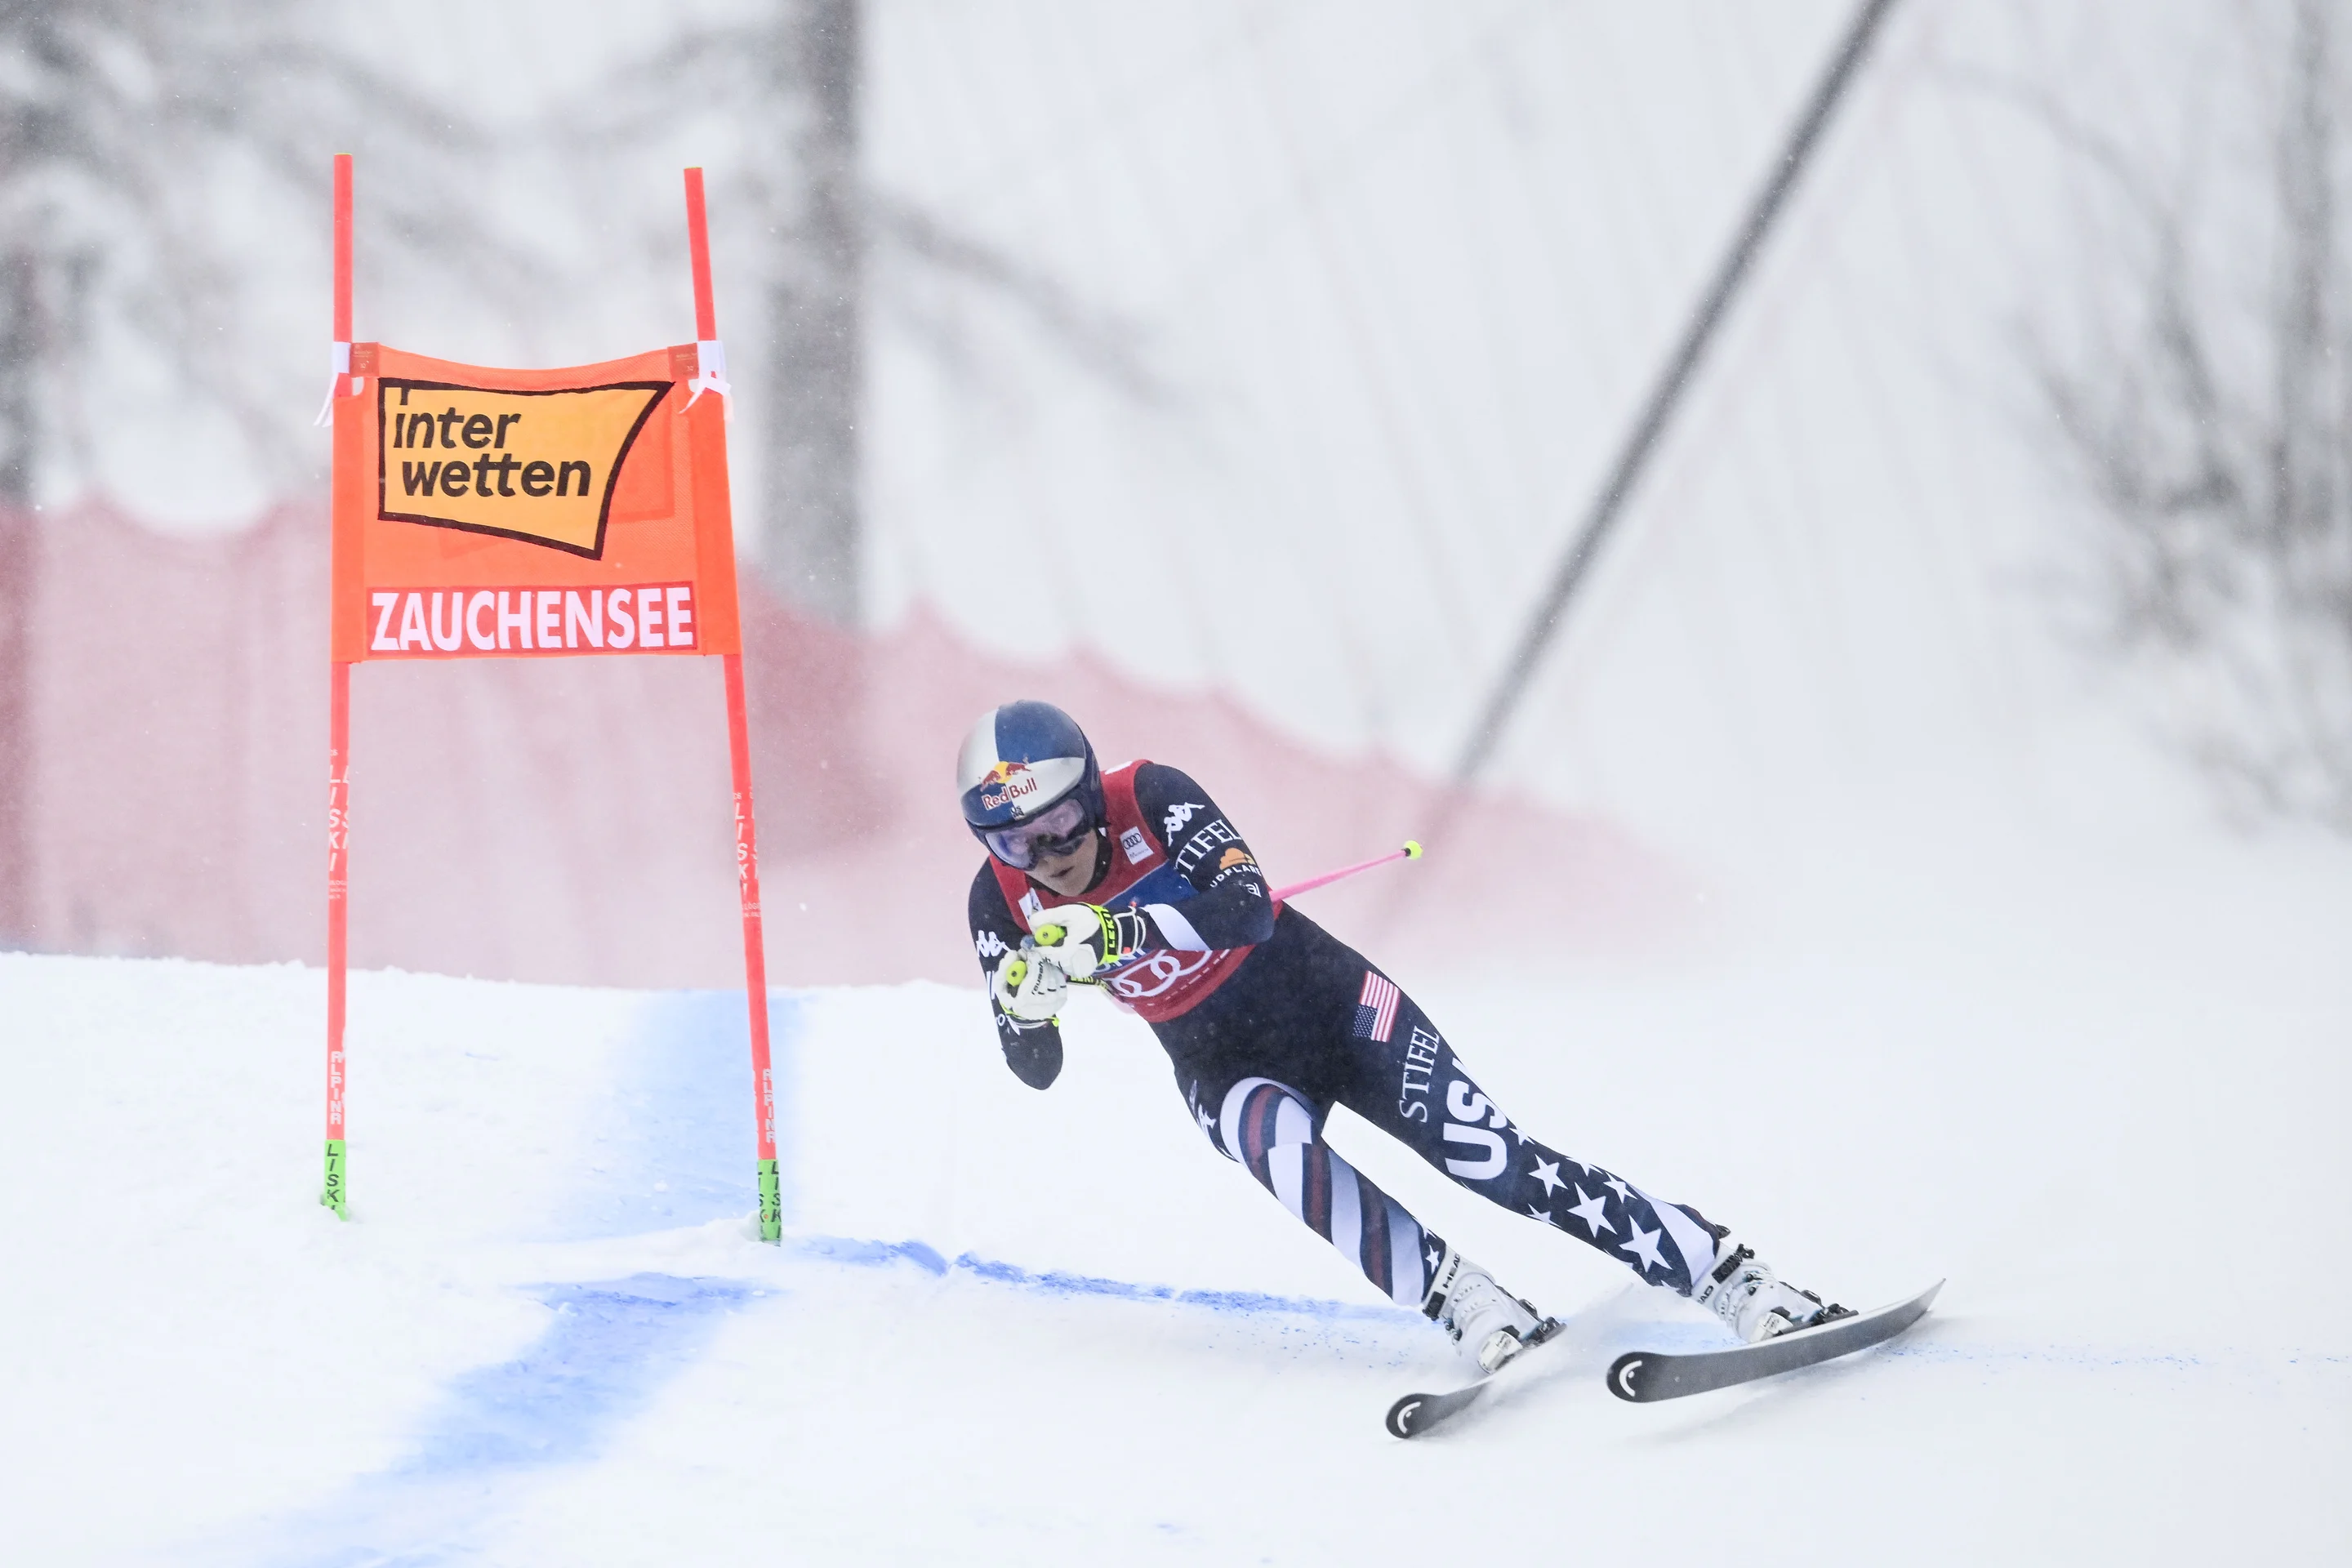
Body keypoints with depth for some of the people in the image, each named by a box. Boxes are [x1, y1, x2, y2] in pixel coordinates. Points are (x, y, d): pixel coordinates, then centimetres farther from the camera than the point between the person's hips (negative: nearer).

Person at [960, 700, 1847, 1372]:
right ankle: (1457, 1300, -31)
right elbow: (1036, 1071, -6)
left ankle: (1737, 1281, -12)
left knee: (1492, 1160, -15)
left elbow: (1247, 908, -34)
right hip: (1221, 1065, 2)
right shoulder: (1001, 905, -10)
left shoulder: (1148, 798, -20)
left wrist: (1112, 931, -47)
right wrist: (1026, 1006, -30)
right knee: (1280, 1145, -35)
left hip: (1320, 998, -2)